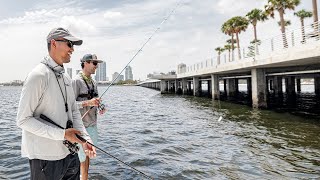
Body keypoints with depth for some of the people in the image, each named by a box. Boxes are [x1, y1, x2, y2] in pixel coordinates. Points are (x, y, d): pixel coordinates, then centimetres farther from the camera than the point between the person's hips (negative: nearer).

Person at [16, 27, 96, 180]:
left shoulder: (66, 78, 9)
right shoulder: (38, 75, -16)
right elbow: (23, 120, -17)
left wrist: (85, 139, -1)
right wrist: (62, 134, -21)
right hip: (45, 157, -7)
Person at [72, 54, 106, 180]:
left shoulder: (93, 82, 11)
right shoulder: (76, 81, -12)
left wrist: (100, 107, 2)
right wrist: (87, 103, -28)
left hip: (92, 124, 8)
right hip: (81, 126, -8)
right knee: (83, 157, 0)